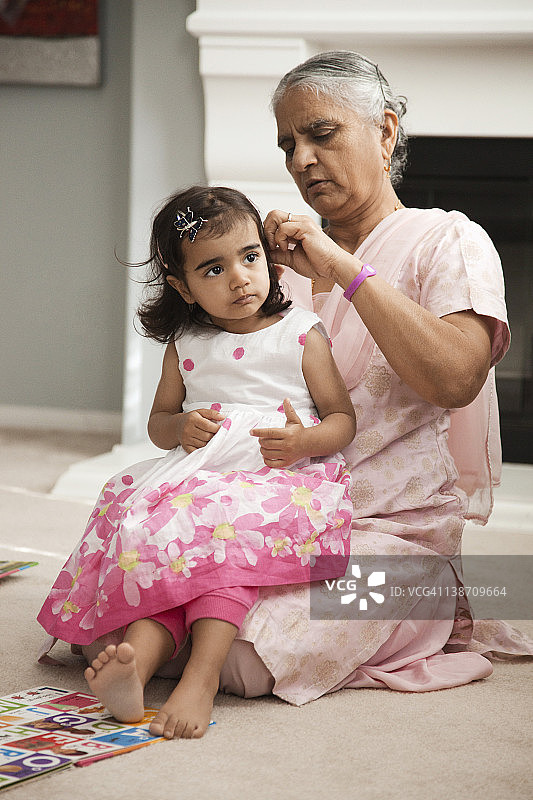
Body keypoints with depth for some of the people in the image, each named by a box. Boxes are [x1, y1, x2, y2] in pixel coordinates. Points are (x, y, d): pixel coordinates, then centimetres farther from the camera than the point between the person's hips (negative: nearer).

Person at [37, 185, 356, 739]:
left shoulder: (301, 334, 6)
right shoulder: (185, 344, 15)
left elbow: (343, 418, 7)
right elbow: (158, 420, 24)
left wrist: (305, 441, -16)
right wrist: (181, 428, -1)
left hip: (284, 482, -3)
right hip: (201, 480, 4)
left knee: (228, 532, -36)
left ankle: (201, 677, -45)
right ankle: (137, 661, -50)